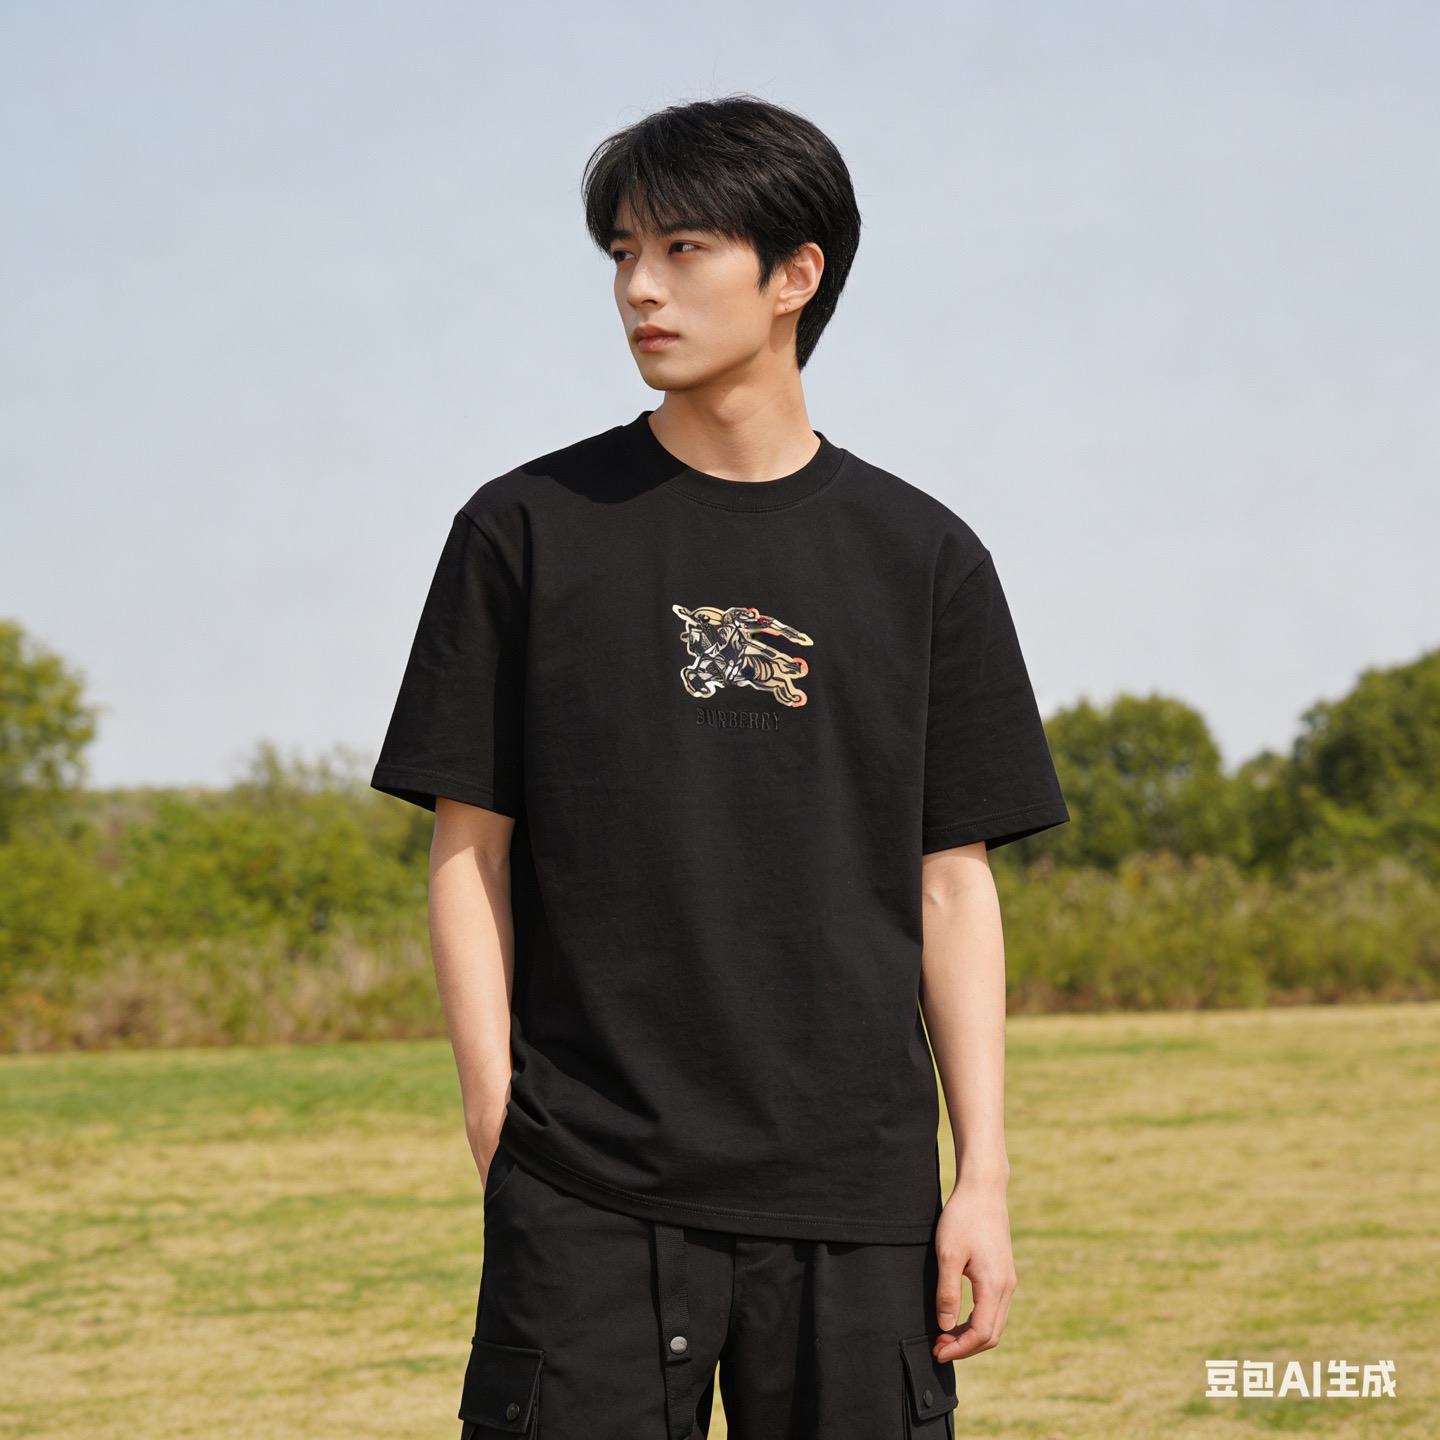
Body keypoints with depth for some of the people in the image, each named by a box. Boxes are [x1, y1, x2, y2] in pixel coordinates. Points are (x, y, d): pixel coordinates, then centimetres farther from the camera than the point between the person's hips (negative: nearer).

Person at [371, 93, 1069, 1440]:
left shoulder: (924, 557, 8)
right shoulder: (527, 530, 5)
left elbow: (951, 884, 8)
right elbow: (469, 851, 5)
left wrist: (983, 1179, 3)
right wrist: (501, 1133, -4)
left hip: (855, 1195, 1)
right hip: (588, 1199, -1)